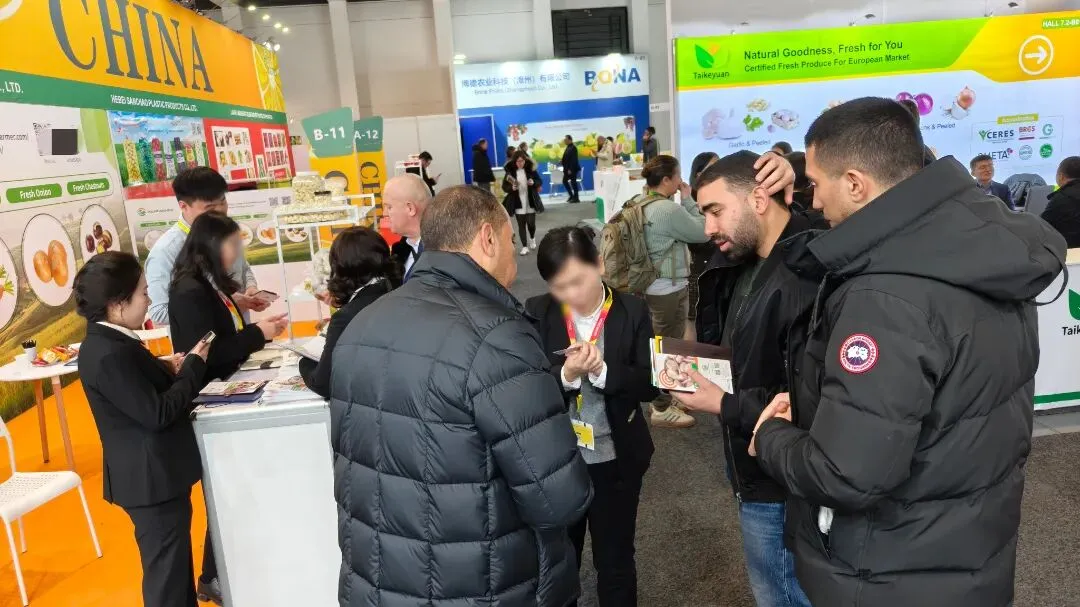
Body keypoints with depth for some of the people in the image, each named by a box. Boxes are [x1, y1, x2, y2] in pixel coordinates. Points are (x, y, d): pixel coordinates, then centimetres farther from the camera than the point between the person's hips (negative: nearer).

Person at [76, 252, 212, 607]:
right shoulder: (108, 354, -26)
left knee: (176, 560, 26)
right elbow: (156, 413, -25)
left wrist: (168, 370, -3)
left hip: (156, 471, 10)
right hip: (152, 478, -10)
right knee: (166, 569, 6)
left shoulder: (109, 341, 4)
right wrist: (193, 366, -15)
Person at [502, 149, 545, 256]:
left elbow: (540, 182, 4)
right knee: (521, 225, 1)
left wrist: (533, 183, -17)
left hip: (531, 202, 1)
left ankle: (532, 239, 36)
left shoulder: (531, 169, -3)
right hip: (518, 203, -1)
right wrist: (512, 188, -22)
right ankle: (524, 247, 9)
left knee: (531, 223, 4)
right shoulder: (510, 171, -6)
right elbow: (504, 187, -2)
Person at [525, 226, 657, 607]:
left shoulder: (633, 312, -8)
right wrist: (565, 375, -29)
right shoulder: (537, 314, -7)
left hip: (616, 460, -1)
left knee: (615, 562, 16)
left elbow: (648, 386, -10)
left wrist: (601, 371, -26)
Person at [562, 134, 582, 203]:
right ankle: (572, 196, 21)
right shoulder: (568, 147, 12)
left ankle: (576, 198, 6)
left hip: (572, 169, -10)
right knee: (564, 181, 13)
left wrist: (570, 169, -23)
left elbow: (573, 159, -20)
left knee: (573, 182, -3)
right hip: (567, 168, 10)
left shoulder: (573, 148, -15)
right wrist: (565, 168, 12)